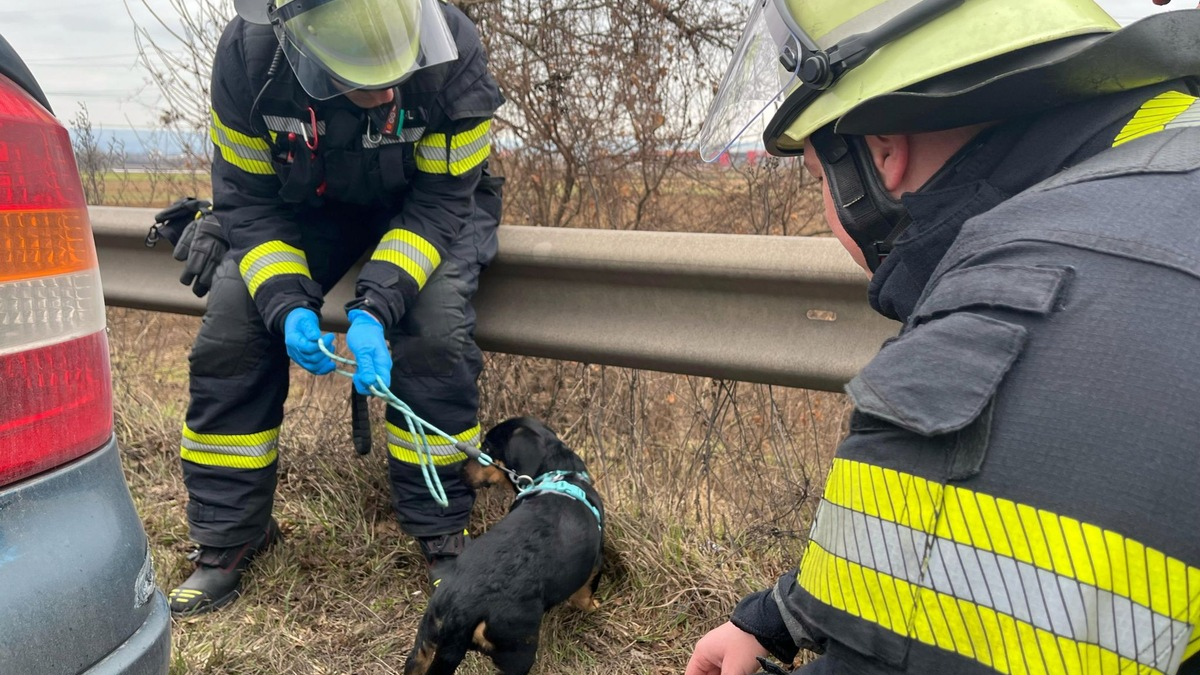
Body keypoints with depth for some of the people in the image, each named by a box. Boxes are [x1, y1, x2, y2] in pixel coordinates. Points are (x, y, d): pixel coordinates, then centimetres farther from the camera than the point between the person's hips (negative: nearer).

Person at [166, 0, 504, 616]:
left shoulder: (451, 50, -31)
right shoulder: (247, 52, -24)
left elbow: (441, 201, -25)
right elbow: (249, 199, -15)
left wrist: (375, 308, -37)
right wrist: (287, 304, -32)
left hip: (432, 202, -2)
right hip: (306, 204, 2)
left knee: (434, 328, -30)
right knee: (229, 331, -13)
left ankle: (443, 531, -10)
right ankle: (228, 536, 5)